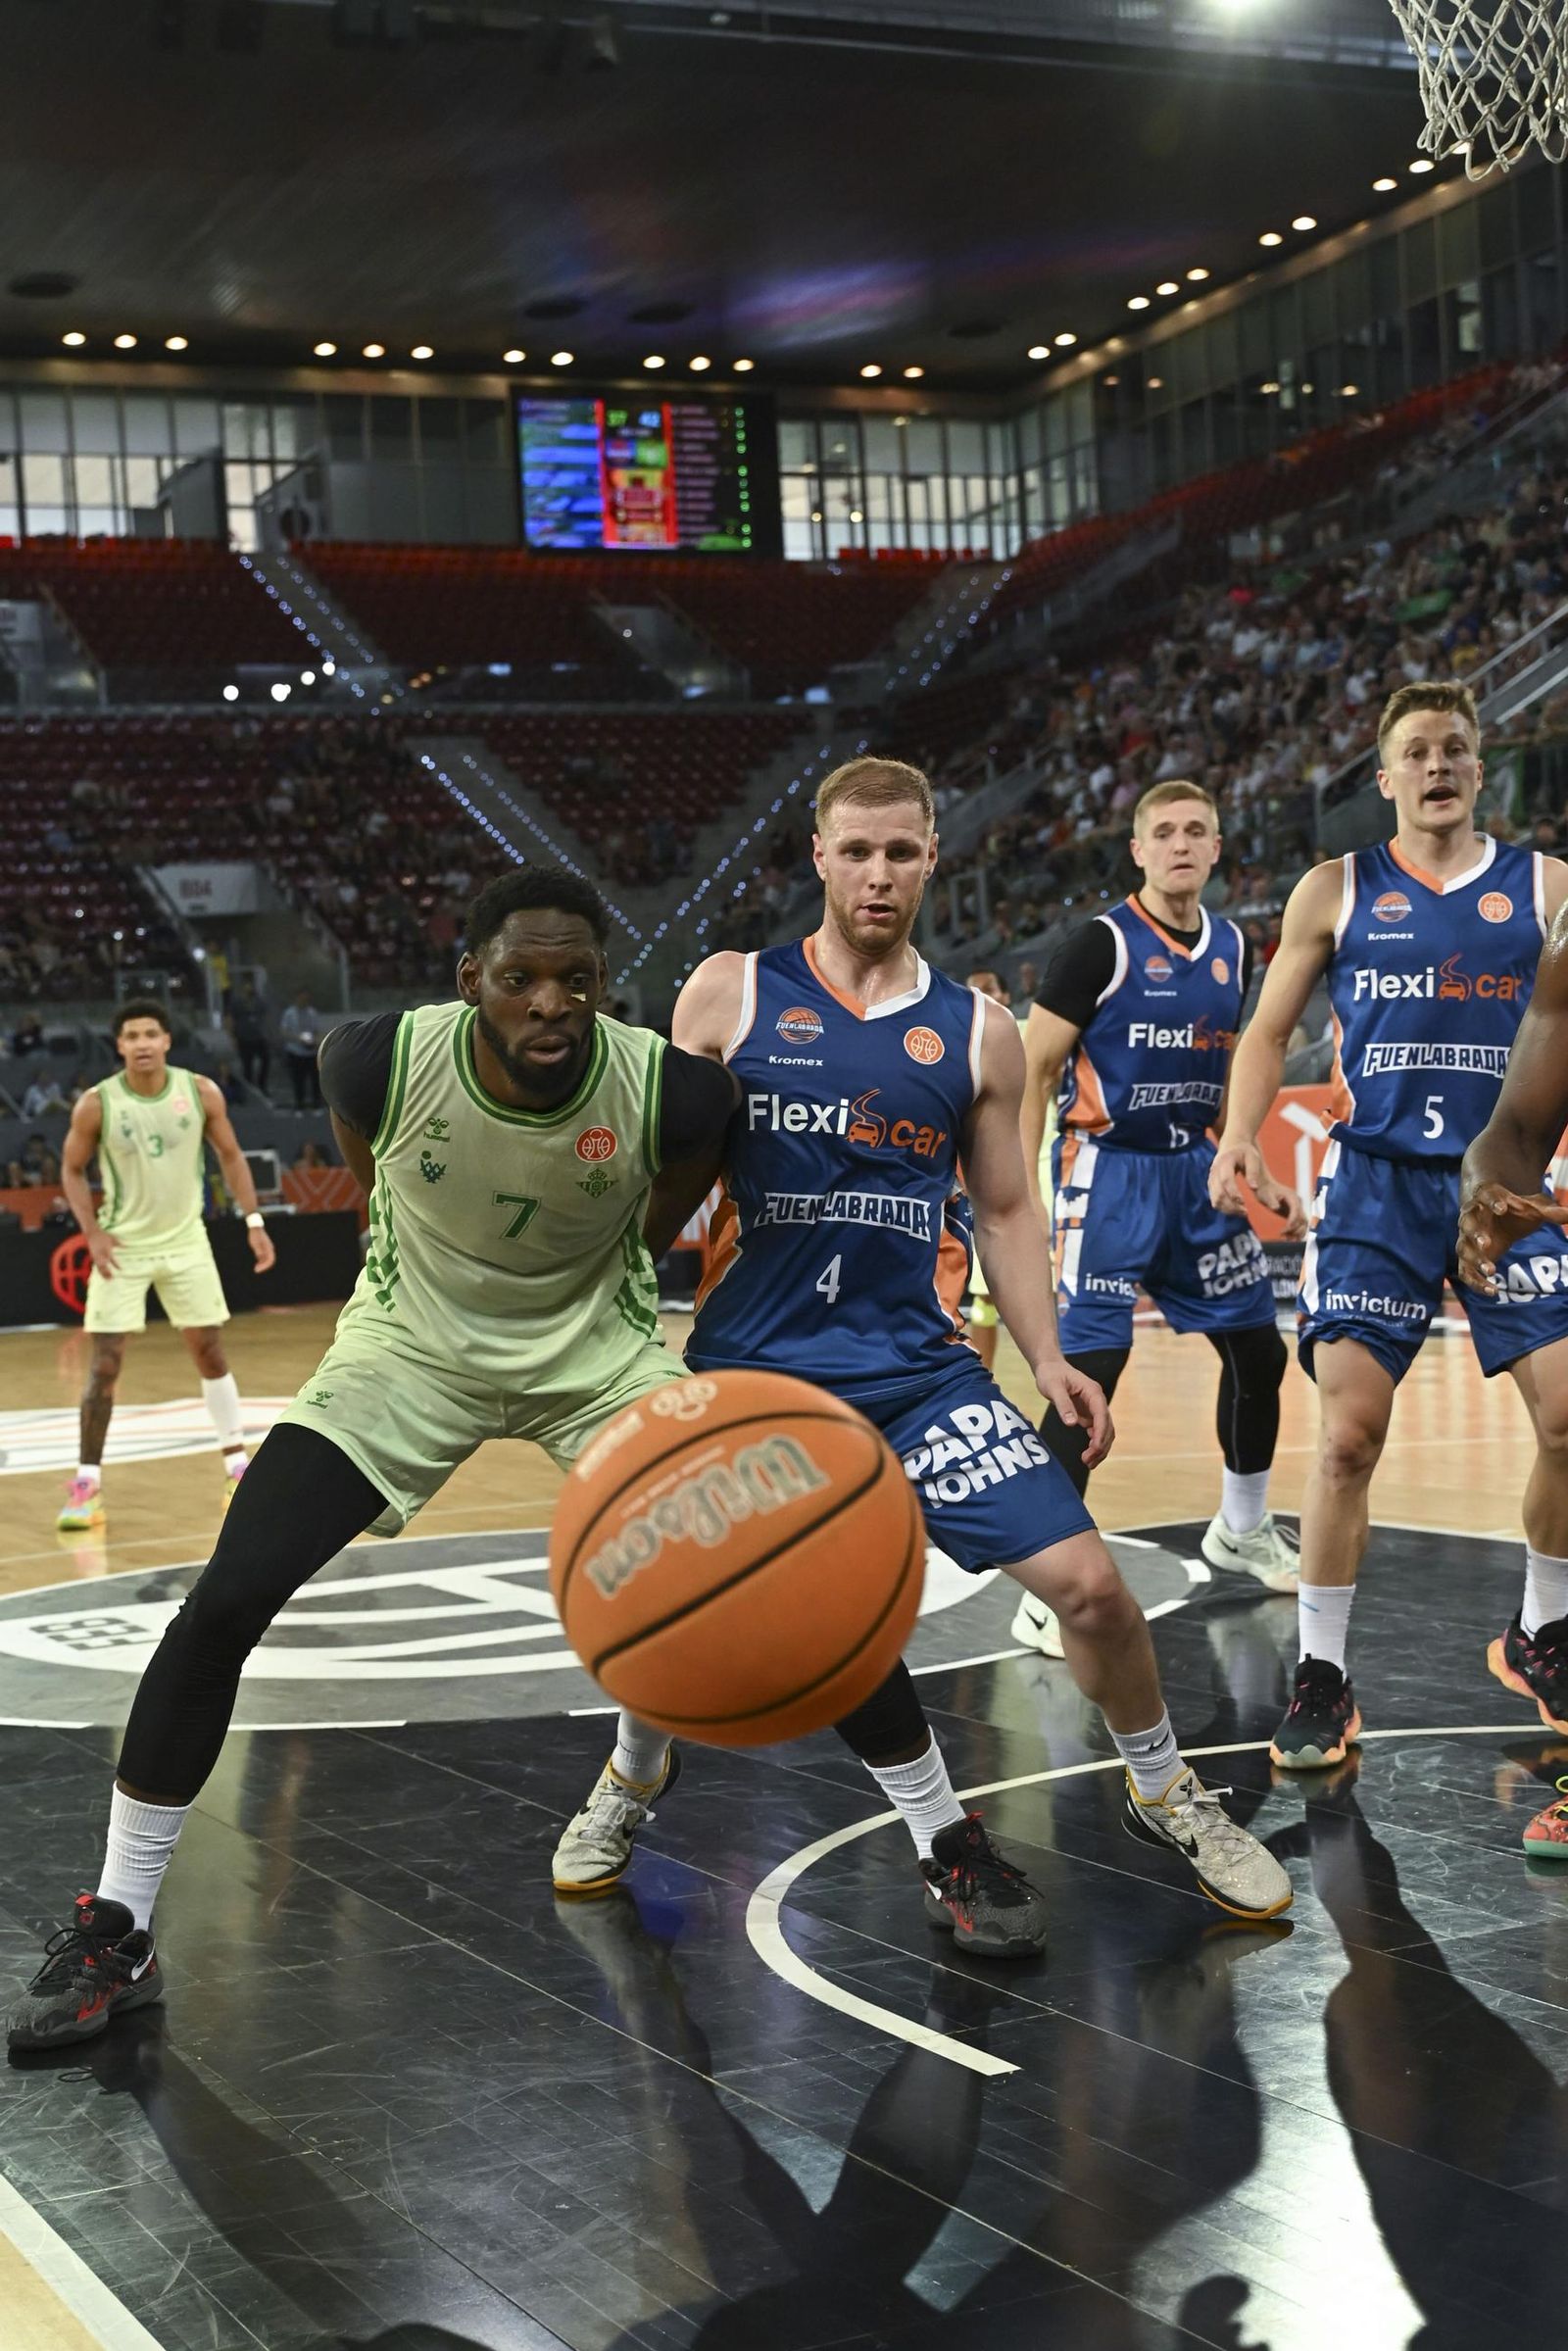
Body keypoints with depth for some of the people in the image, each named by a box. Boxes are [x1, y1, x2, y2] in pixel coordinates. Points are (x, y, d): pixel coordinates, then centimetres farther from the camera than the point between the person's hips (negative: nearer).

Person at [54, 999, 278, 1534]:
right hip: (123, 1246, -2)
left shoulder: (201, 1092, -10)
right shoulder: (96, 1104, -15)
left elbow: (230, 1155, 3)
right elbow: (72, 1171, -2)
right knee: (104, 1365, -4)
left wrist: (253, 1220, -4)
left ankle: (239, 1469, 17)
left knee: (210, 1354, 7)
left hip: (185, 1241, 2)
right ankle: (87, 1485, 4)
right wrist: (92, 1233, -15)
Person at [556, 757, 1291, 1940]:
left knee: (1089, 1581, -7)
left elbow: (1004, 1211, 14)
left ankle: (1169, 1798, 19)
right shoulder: (730, 994, 1)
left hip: (917, 1363, 1)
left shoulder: (977, 1033, 7)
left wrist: (1047, 1359, 2)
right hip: (753, 1362, -1)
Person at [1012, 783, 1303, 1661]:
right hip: (1111, 1172, -7)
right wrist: (1016, 1199, -18)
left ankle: (1244, 1529, 37)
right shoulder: (1103, 943, -12)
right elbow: (1033, 1071, -12)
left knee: (1259, 1350, 13)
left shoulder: (1232, 950, 8)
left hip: (1195, 1172, 7)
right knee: (1091, 1368, -14)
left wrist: (1257, 1177, 15)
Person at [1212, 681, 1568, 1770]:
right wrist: (1241, 1133, -6)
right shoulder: (1336, 891, 6)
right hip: (1378, 1186, -1)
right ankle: (1323, 1676, 5)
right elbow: (1269, 1029, 10)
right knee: (1348, 1434, -7)